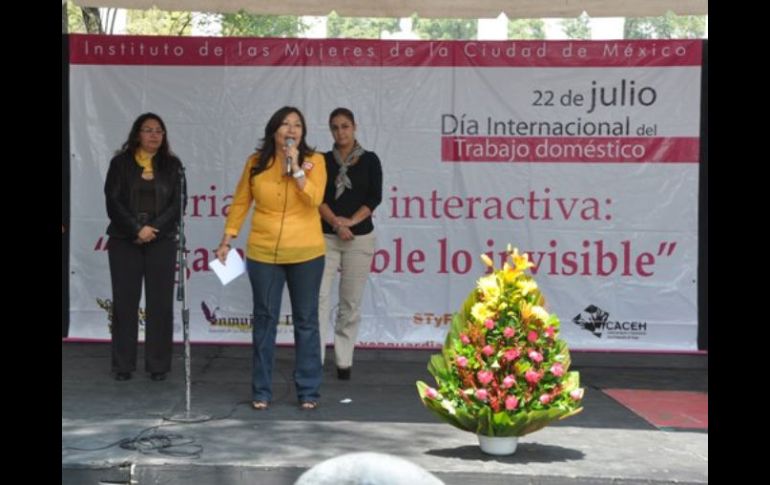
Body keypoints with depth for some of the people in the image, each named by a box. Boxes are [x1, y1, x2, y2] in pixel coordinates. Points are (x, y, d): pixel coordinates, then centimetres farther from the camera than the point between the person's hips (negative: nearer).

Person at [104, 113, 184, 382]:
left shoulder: (172, 165, 7)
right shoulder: (120, 163, 5)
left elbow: (177, 205, 0)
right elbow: (113, 202, -3)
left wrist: (153, 229, -12)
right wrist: (136, 230, -14)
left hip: (161, 242, 1)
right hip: (124, 241, 0)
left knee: (160, 303, 0)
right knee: (125, 302, 2)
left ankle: (158, 365, 6)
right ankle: (123, 365, 8)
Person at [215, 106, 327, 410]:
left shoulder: (313, 160, -3)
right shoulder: (256, 163, 1)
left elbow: (314, 199, -17)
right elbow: (240, 203, 6)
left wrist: (295, 167, -20)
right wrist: (227, 241, 2)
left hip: (306, 253, -1)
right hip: (263, 253, 1)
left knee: (306, 321, 6)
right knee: (264, 319, 7)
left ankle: (308, 391, 14)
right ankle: (261, 391, 16)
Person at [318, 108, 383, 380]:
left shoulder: (370, 160, 5)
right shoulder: (323, 160, 7)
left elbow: (374, 198, -4)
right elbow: (318, 197, -3)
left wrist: (351, 221, -17)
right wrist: (336, 224, -18)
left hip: (360, 238, 0)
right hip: (327, 237, 0)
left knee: (351, 302, 4)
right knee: (319, 298, -9)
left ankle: (344, 361, 12)